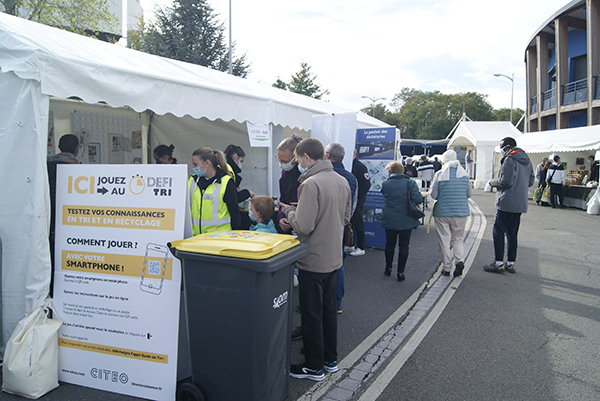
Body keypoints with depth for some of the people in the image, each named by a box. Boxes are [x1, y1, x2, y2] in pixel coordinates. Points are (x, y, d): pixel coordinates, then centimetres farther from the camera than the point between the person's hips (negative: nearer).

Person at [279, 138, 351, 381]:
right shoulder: (342, 181, 5)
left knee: (311, 315, 6)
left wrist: (288, 210, -6)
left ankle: (314, 367, 19)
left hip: (313, 261, -8)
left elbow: (303, 226, -23)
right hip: (334, 258, 8)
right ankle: (330, 359, 33)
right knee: (328, 309, 20)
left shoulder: (310, 184, -21)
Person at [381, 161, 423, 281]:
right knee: (404, 246, 8)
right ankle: (400, 272, 10)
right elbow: (418, 199, -17)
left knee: (390, 244, 18)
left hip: (389, 221, 1)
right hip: (406, 221, -1)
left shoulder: (385, 184, -4)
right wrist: (421, 196, 4)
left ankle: (388, 268, 31)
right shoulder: (410, 183, -9)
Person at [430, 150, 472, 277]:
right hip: (461, 212, 2)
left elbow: (433, 194, -7)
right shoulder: (464, 174, 0)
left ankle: (446, 268, 13)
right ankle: (460, 260, -7)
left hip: (442, 212, -2)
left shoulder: (439, 174, -8)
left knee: (444, 241, 8)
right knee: (458, 239, 16)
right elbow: (469, 193, 6)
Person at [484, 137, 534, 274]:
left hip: (507, 203, -9)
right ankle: (511, 263, 17)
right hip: (520, 203, 9)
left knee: (498, 232, -3)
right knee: (512, 233, 13)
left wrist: (493, 182, -4)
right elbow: (531, 180, 18)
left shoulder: (509, 160, -14)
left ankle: (499, 263, -2)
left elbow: (505, 181, -21)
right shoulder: (526, 160, 15)